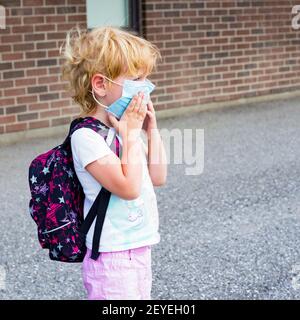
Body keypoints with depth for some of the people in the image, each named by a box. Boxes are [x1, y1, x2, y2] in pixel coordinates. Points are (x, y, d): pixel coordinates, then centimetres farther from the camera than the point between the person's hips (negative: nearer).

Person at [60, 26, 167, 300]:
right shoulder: (86, 137, -19)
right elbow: (128, 188, -26)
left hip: (139, 249, 9)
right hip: (113, 259, -9)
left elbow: (157, 178, 11)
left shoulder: (124, 127, 7)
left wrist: (152, 130, 3)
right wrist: (131, 135, -19)